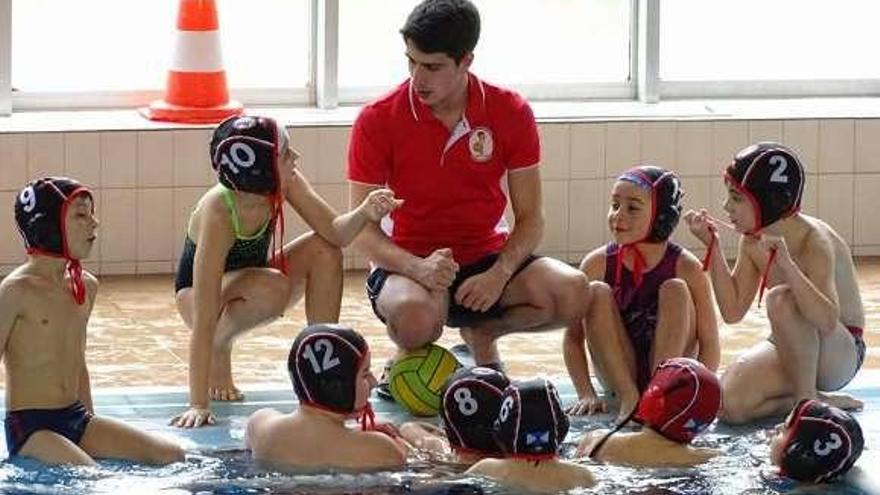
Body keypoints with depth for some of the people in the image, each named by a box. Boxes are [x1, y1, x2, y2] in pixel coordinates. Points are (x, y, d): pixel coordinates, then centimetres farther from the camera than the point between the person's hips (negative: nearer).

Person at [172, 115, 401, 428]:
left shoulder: (284, 183, -22)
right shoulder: (217, 214, -38)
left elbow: (335, 232, -19)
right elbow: (203, 319, -40)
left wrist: (364, 214, -43)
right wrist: (198, 405, -43)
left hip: (249, 285, 6)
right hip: (195, 295, -6)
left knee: (324, 251, -19)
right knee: (272, 288, -36)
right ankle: (219, 348, -8)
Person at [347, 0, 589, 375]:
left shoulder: (510, 113, -4)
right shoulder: (378, 120, -9)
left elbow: (530, 218, -2)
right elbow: (362, 228, -9)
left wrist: (498, 275, -22)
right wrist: (418, 268, -28)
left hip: (488, 257, 3)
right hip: (409, 263, -3)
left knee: (571, 294, -26)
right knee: (415, 317, -40)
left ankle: (481, 334, 6)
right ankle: (409, 358, 1)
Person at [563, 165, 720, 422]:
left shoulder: (686, 267, -13)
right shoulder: (597, 264, -9)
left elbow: (709, 343, -13)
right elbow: (573, 338, -6)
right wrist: (586, 393, -18)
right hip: (618, 376, 1)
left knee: (675, 290, -21)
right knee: (597, 292, -20)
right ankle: (629, 398, -21)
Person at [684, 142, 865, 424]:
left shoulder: (814, 241, -24)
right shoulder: (752, 242, -2)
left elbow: (827, 321, -39)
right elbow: (733, 311, -1)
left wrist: (786, 265, -50)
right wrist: (712, 246, -8)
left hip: (840, 354, -6)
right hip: (789, 351, 7)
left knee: (781, 299, -35)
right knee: (729, 404, -21)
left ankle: (807, 400, -19)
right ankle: (817, 401, 1)